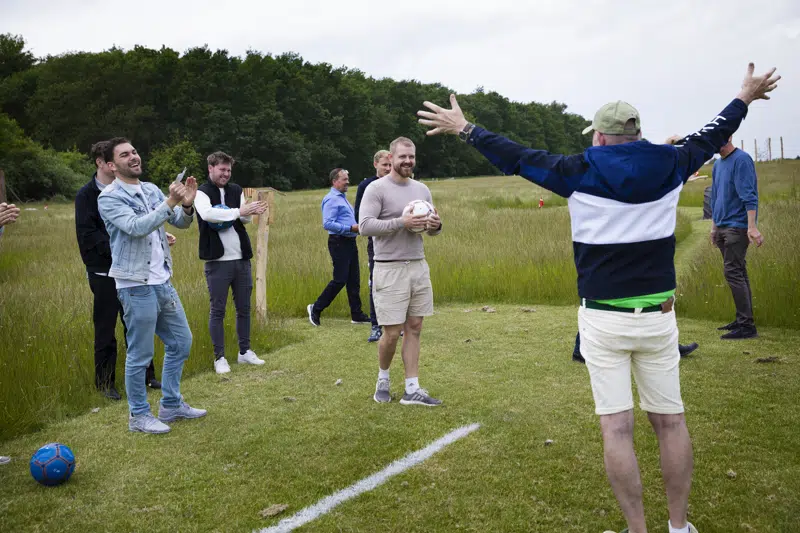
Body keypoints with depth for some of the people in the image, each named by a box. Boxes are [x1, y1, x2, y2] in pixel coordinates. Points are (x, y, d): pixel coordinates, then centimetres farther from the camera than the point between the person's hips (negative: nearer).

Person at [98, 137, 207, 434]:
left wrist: (187, 205, -16)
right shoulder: (109, 198, -11)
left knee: (181, 342, 14)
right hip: (136, 286, -7)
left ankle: (171, 405, 29)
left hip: (162, 282, 7)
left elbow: (180, 223, 5)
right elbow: (136, 227, -25)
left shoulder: (152, 190, 9)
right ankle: (139, 416, 18)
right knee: (140, 354, 2)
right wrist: (170, 202, -27)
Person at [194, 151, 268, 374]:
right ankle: (219, 357, 12)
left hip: (242, 259, 5)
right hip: (217, 262, -5)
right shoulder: (202, 193, -5)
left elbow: (245, 218, -5)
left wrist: (251, 212, -28)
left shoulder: (236, 190, 8)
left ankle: (245, 352, 25)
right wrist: (238, 211, -29)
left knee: (244, 308, 12)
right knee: (217, 311, 3)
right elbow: (207, 213, -26)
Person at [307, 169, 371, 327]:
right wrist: (351, 228, -22)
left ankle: (357, 314, 14)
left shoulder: (343, 198, 19)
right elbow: (327, 224, -22)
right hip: (339, 242, -10)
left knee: (354, 280, 9)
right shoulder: (331, 199, -12)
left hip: (350, 242, 10)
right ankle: (316, 308, 4)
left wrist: (357, 226, 12)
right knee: (340, 279, -8)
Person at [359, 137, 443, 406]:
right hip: (390, 269, -5)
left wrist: (435, 225, -6)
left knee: (414, 328, 6)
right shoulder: (377, 189, -6)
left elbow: (432, 227, 18)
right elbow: (365, 225, -16)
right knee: (392, 332, -1)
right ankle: (383, 378, 25)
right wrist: (400, 223, -23)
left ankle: (412, 390, 11)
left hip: (419, 266, 6)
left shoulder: (422, 189, 13)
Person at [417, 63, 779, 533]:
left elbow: (516, 157, -1)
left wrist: (466, 129, 11)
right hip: (659, 315, 4)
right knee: (670, 420, 12)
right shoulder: (670, 166, 2)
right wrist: (745, 99, 38)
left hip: (604, 318, -3)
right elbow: (710, 137, 20)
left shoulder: (580, 173, -8)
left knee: (617, 427, 1)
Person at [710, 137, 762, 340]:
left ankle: (747, 325, -10)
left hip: (737, 226, -9)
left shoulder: (741, 160, -11)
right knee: (737, 273, 11)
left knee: (733, 272, -13)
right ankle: (743, 319, 17)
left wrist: (752, 226, -25)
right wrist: (714, 226, 23)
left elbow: (749, 196, -19)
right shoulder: (718, 164, 16)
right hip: (722, 227, 9)